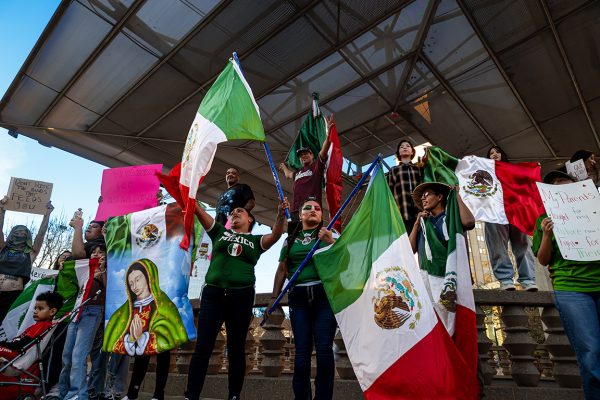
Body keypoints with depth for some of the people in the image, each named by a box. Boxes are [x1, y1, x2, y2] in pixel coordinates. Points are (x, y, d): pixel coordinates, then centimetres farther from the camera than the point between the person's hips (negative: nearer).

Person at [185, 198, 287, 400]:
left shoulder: (256, 240, 11)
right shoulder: (220, 232, 15)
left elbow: (275, 235, -8)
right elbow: (198, 211, 8)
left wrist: (281, 214, -25)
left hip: (242, 297, 0)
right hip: (213, 294, 1)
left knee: (236, 349, 7)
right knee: (202, 347, 0)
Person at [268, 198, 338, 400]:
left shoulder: (328, 235, 10)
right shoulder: (290, 240, 15)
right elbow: (282, 270, 15)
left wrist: (331, 242, -15)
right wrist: (274, 297, 10)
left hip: (324, 294, -2)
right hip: (298, 297, 2)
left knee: (324, 349, -7)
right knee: (302, 351, 3)